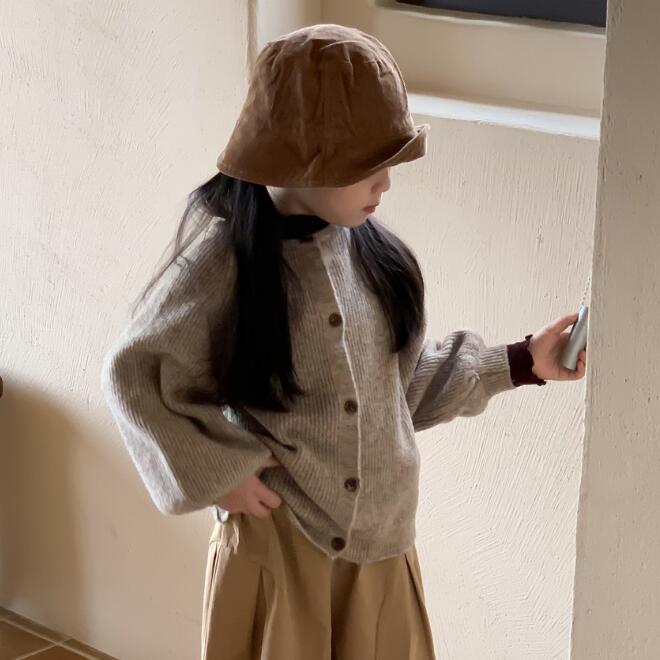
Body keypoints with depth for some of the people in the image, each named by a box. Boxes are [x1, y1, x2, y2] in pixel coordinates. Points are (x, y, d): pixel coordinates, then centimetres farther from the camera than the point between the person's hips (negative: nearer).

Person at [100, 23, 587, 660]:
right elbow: (132, 375, -9)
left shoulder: (371, 251, 0)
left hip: (379, 537, 5)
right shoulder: (223, 264, -17)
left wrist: (519, 363, 5)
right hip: (278, 544, -5)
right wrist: (216, 475, -14)